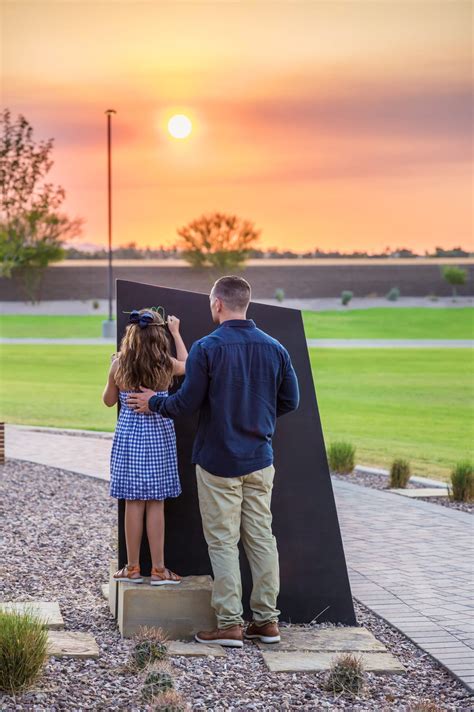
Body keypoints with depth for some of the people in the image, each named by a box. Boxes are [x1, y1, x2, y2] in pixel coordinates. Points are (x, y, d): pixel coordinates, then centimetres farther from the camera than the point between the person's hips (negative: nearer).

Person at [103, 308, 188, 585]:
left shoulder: (119, 365, -7)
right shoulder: (166, 365, -8)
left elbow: (109, 400, 7)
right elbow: (186, 364, 16)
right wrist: (176, 332, 26)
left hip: (129, 436, 1)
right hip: (158, 436, -1)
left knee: (134, 503, 6)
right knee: (156, 504, 3)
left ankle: (133, 568, 11)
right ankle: (158, 569, 7)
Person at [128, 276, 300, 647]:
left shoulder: (206, 348, -13)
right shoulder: (275, 348, 2)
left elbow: (187, 402, -11)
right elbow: (290, 401, 8)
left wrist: (153, 403, 8)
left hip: (218, 462, -4)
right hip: (260, 460, 4)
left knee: (223, 541, 2)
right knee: (262, 537, 10)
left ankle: (229, 624, 2)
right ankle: (267, 620, 13)